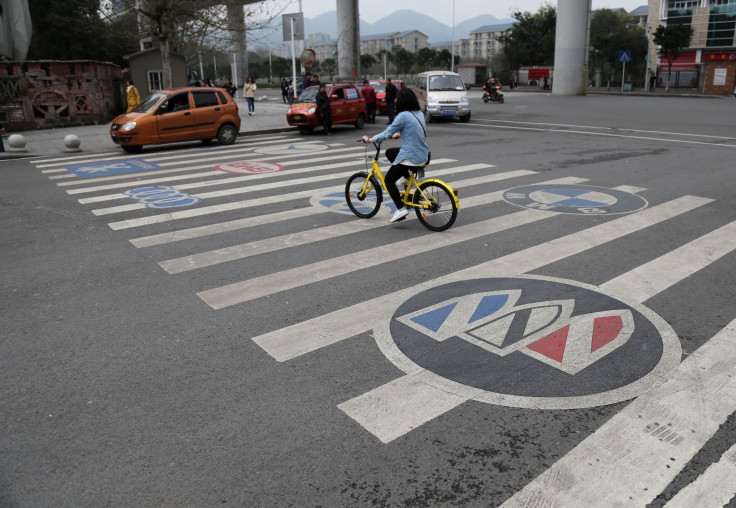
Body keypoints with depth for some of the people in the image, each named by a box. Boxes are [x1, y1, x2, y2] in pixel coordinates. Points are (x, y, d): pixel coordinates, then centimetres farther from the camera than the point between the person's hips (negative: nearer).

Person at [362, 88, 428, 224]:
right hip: (423, 155, 8)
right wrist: (399, 134, 36)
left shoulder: (403, 116, -16)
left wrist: (368, 140, -2)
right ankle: (408, 178, 22)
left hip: (410, 157, -8)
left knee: (388, 181, 5)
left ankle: (401, 209, -5)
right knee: (389, 152, 27)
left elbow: (387, 134, -14)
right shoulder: (419, 114, 8)